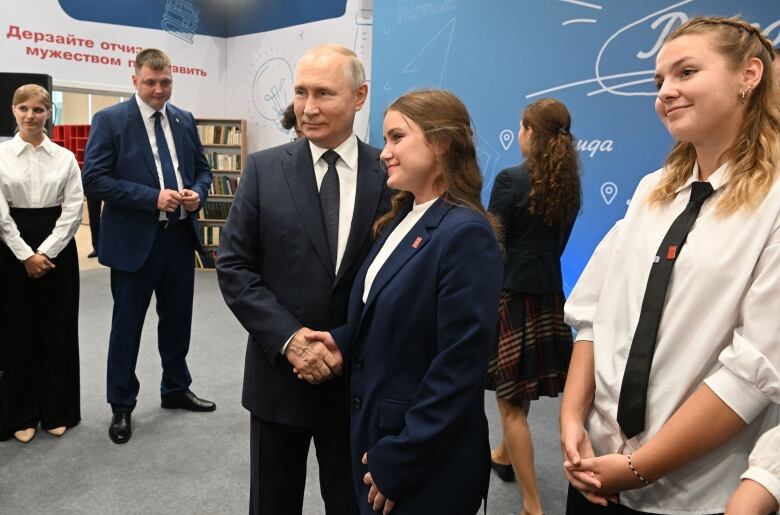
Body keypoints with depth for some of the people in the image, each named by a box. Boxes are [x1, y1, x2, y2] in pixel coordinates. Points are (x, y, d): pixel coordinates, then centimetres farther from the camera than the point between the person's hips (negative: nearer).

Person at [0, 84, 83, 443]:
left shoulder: (65, 158, 3)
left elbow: (73, 210, -2)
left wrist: (45, 252, -10)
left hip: (58, 249, 1)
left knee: (58, 331, 6)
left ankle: (57, 412, 20)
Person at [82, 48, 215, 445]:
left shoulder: (184, 120, 9)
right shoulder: (110, 120, -7)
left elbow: (202, 168, 16)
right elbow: (94, 179, -14)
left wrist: (197, 193, -7)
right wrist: (152, 197, -21)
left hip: (180, 236, 5)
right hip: (135, 239, -5)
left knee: (177, 320, 17)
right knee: (127, 326, 7)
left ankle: (176, 389, 35)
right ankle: (121, 406, 23)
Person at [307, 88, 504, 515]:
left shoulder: (466, 233, -20)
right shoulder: (402, 219, 7)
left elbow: (459, 367, -22)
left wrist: (397, 461, -18)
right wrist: (342, 341, -2)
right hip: (375, 434, 8)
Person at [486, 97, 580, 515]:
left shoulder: (511, 180, -16)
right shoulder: (569, 183, 4)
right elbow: (557, 241, 12)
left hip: (510, 294, -7)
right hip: (548, 294, 7)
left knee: (511, 403, 4)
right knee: (523, 390, 24)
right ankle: (504, 456, 47)